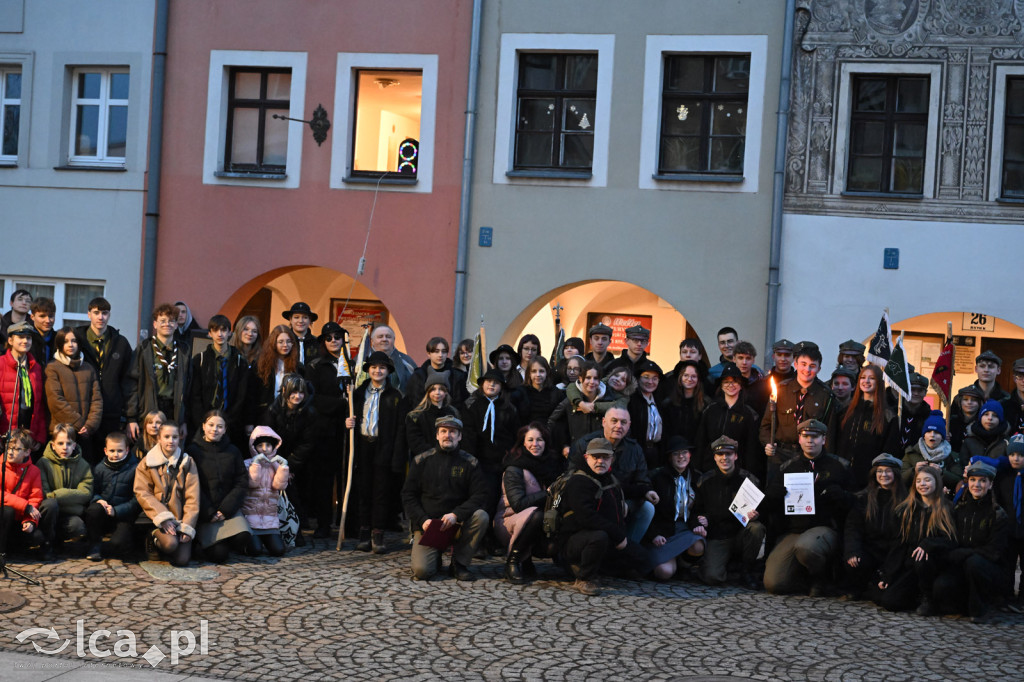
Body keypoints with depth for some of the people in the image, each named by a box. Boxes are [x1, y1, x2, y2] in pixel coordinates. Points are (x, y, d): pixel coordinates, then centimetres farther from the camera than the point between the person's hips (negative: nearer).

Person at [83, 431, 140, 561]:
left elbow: (137, 500, -7)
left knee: (119, 543, -30)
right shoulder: (99, 468, 9)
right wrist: (98, 500, -13)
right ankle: (94, 546, -11)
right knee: (94, 509, -33)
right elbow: (92, 491, 11)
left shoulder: (134, 469, -4)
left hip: (123, 517, -3)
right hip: (102, 516, 3)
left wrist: (116, 510, -17)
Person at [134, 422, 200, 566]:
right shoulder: (147, 462, 4)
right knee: (170, 543, -31)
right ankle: (154, 541, 4)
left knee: (182, 560, -15)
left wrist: (187, 526, -9)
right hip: (157, 515, -2)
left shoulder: (187, 462, 7)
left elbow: (192, 496, 2)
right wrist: (162, 517, -16)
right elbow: (142, 493, -3)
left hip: (180, 516, 2)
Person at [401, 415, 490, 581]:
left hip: (458, 524, 1)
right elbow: (408, 495, 5)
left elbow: (481, 495, -4)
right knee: (421, 571, -23)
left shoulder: (470, 462, 5)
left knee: (481, 516, -30)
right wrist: (422, 519, -12)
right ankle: (435, 556, 16)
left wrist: (456, 514, -20)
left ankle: (459, 562, -10)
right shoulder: (422, 461, 6)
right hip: (427, 524, -1)